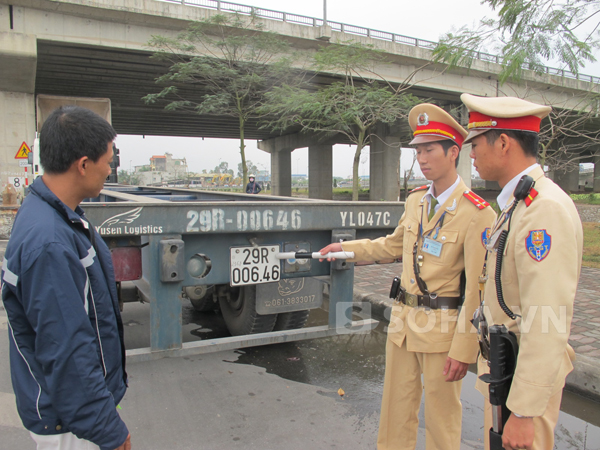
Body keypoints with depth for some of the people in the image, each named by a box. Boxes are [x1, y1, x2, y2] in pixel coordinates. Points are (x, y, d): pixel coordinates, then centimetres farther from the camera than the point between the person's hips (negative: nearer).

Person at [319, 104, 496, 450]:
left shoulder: (477, 213, -16)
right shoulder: (416, 200, 6)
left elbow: (477, 289, -16)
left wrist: (463, 349, -16)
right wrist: (347, 248, 21)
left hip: (443, 328, -6)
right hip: (403, 321, 6)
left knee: (441, 415, 12)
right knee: (396, 408, 19)